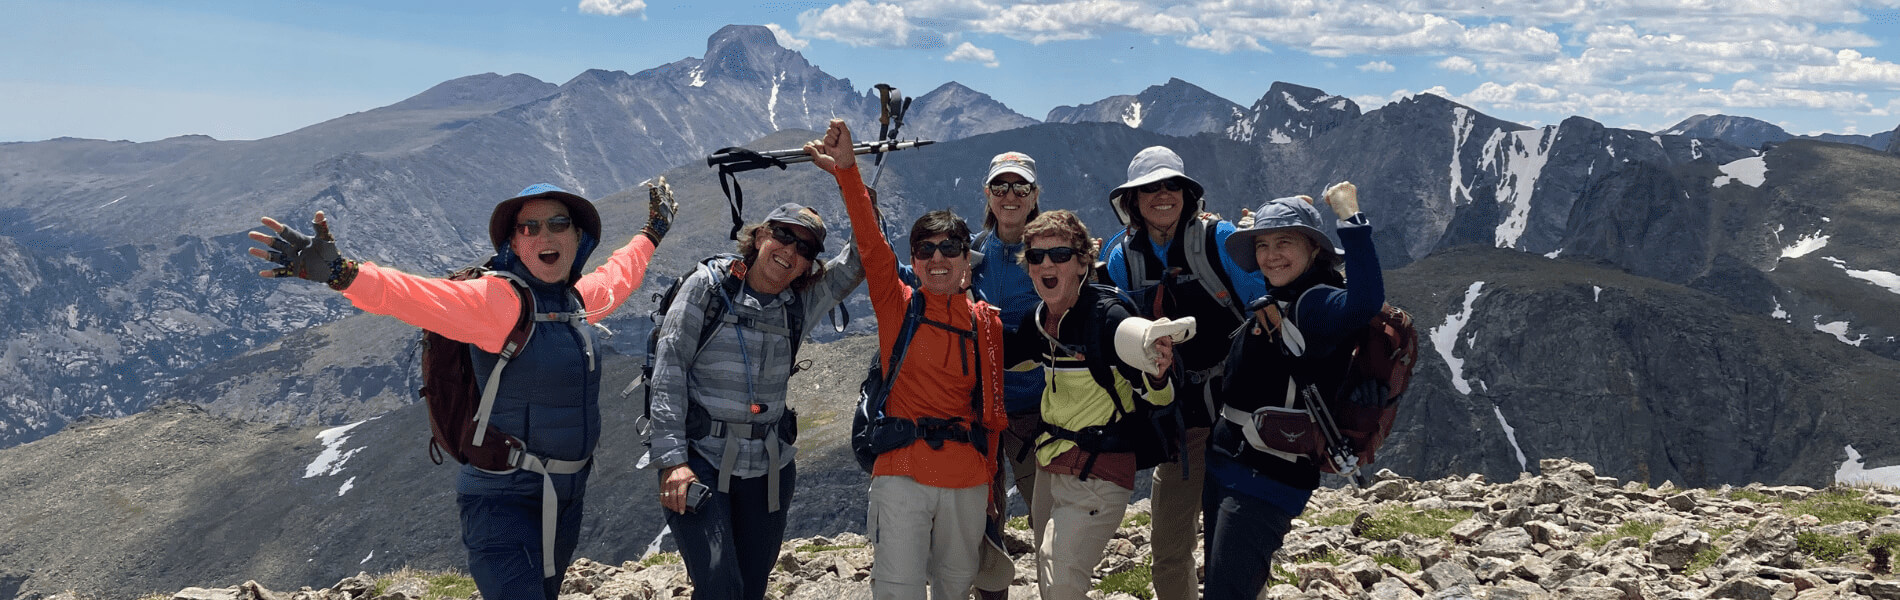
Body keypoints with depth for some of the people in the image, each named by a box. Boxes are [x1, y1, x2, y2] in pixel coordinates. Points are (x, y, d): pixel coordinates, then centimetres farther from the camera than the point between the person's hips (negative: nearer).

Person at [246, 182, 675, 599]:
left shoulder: (579, 299, 4)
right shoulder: (498, 300, -16)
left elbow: (617, 276, 26)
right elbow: (413, 294, -30)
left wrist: (651, 234, 39)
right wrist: (339, 272, -46)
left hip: (566, 499, 7)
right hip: (504, 500, -7)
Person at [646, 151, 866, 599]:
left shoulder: (800, 303, 7)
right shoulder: (708, 286, -4)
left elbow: (857, 264, 2)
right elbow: (669, 370, -9)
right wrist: (672, 458, -16)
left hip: (769, 468, 5)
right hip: (700, 460, -4)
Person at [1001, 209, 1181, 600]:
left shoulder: (1108, 316, -20)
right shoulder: (1040, 320, 0)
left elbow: (1158, 398, -17)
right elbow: (1000, 356, 20)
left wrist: (1157, 377, -40)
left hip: (1098, 476, -8)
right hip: (1050, 468, 8)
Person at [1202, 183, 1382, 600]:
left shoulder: (1316, 303, -18)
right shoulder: (1276, 301, 9)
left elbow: (1366, 300, -41)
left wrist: (1350, 216, -35)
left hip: (1265, 479, -10)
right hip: (1225, 465, 10)